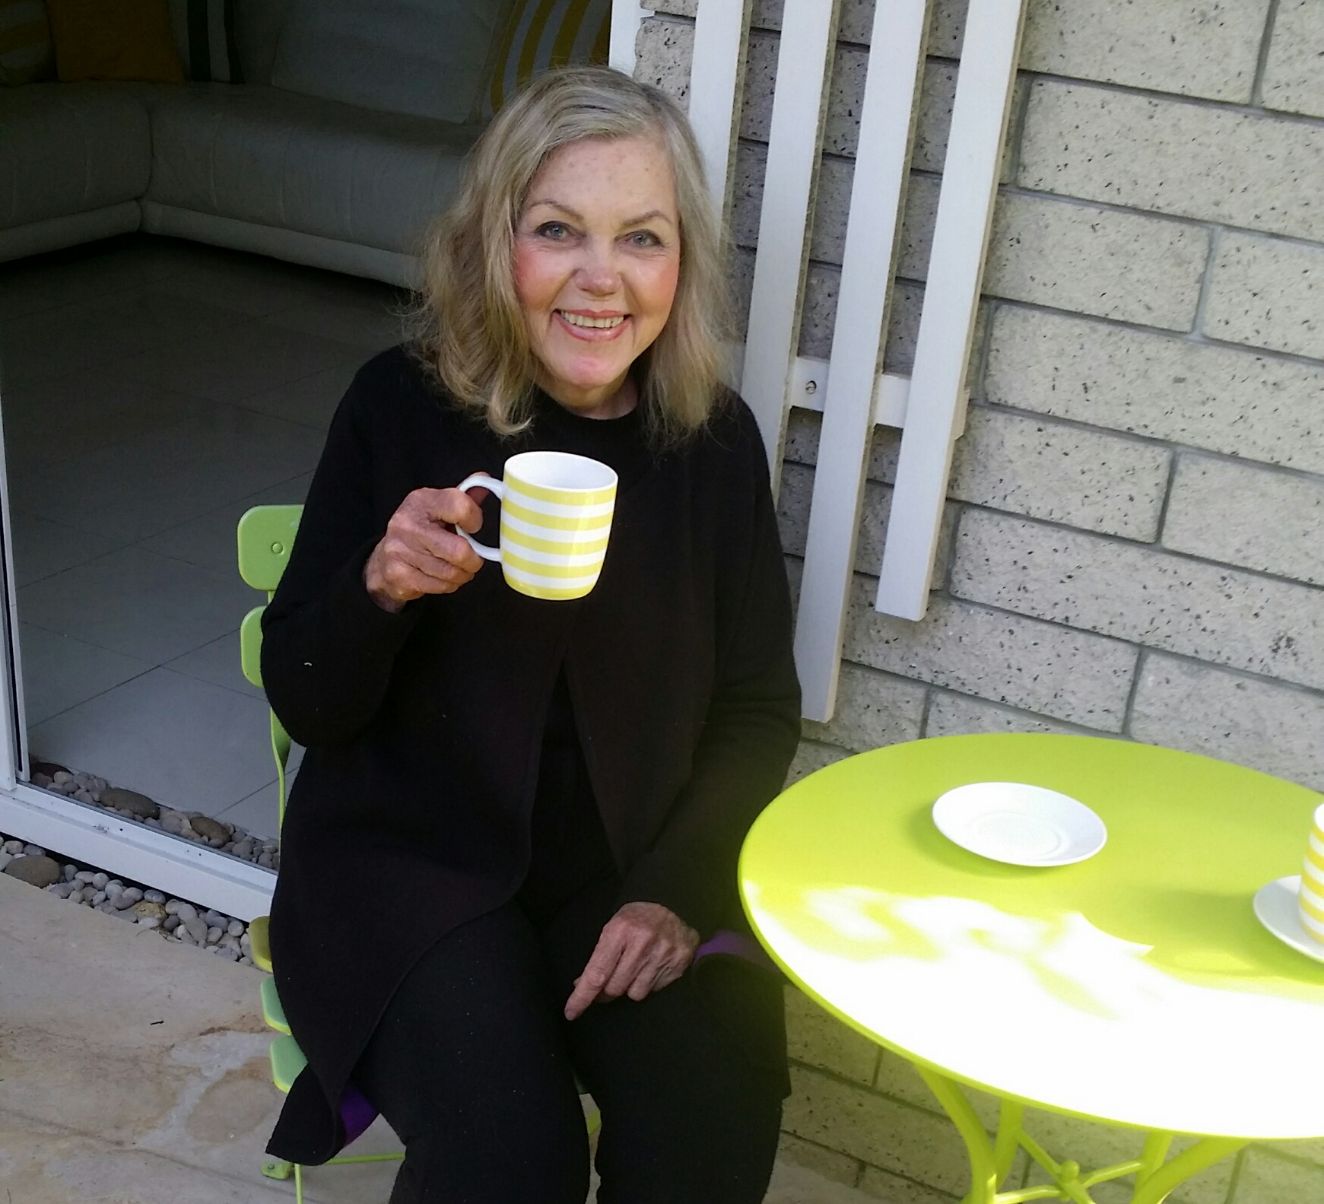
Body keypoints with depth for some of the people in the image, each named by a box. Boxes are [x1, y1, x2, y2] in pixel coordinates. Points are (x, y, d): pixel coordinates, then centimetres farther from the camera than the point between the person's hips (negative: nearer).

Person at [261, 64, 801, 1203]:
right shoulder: (401, 406, -11)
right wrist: (380, 587, -26)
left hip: (638, 867, 2)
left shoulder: (713, 437, -4)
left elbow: (759, 710, 4)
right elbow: (306, 706, -5)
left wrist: (677, 892, -10)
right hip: (410, 859, -2)